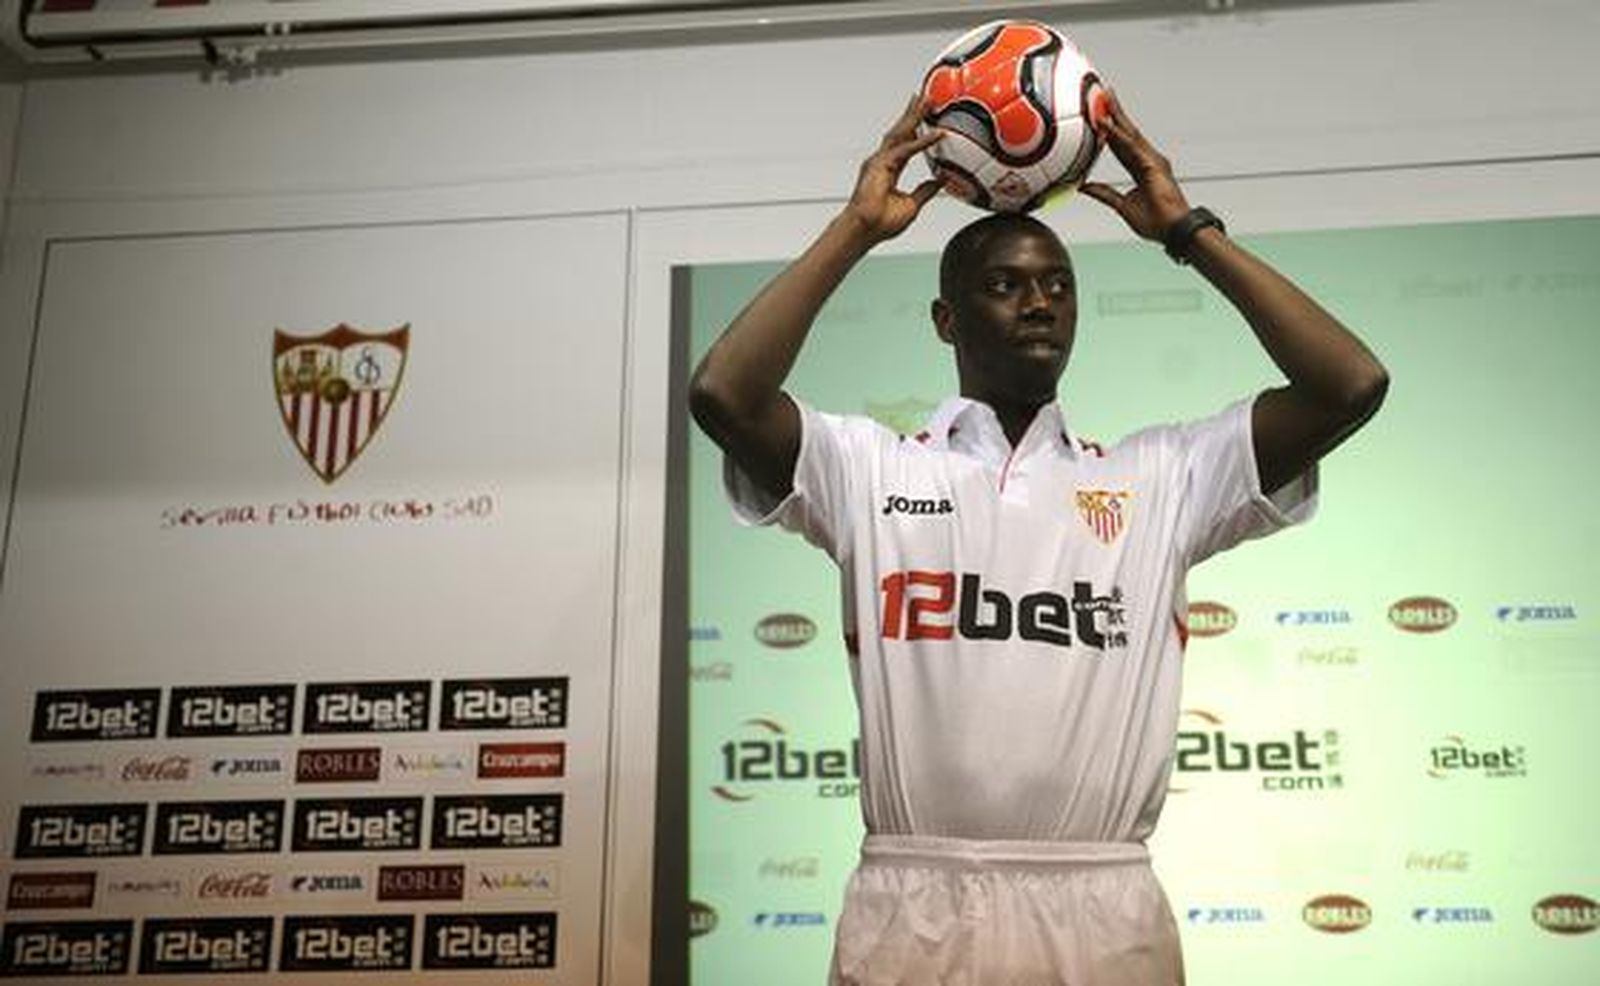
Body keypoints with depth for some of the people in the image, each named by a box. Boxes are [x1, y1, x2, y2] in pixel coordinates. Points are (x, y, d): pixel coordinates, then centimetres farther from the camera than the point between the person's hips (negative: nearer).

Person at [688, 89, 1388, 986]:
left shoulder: (1159, 478, 12)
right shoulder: (870, 469, 8)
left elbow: (1351, 387, 3)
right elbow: (723, 396, -8)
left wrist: (1189, 230, 7)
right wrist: (858, 228, 0)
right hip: (914, 912, -1)